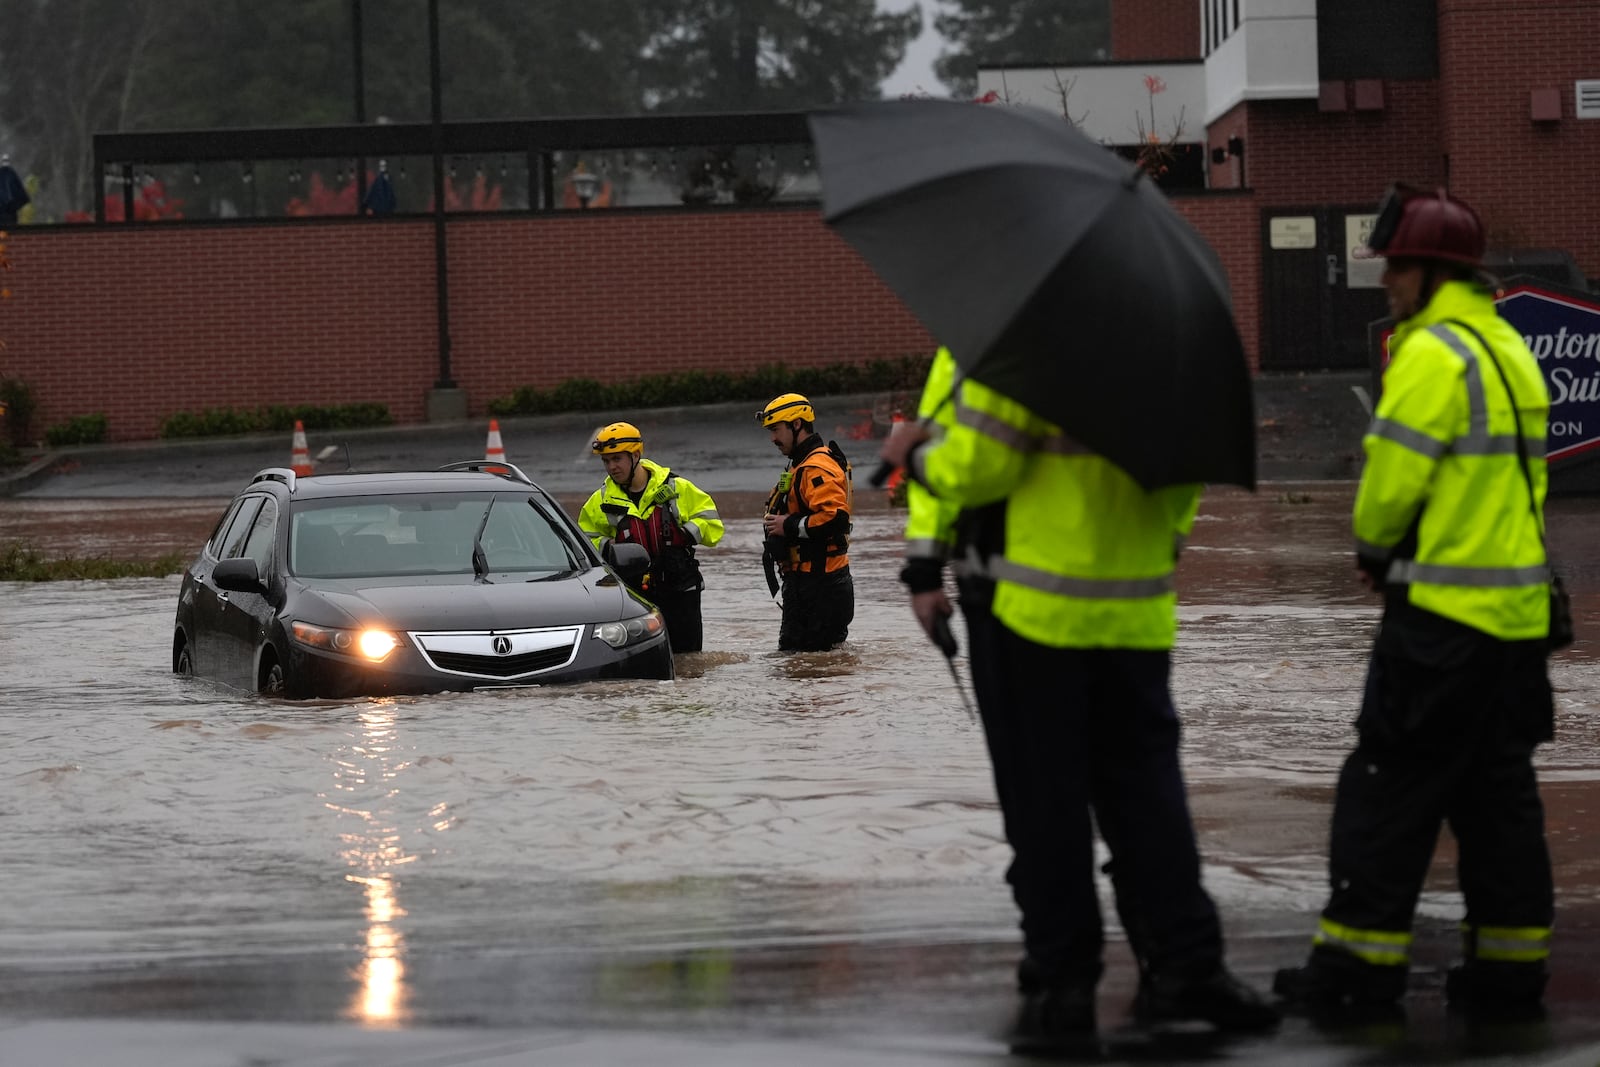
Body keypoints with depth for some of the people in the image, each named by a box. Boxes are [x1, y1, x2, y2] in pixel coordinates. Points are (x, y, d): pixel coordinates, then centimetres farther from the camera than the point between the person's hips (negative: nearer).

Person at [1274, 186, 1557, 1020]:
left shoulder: (1434, 353, -14)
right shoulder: (1510, 351, 15)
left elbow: (1393, 479, -15)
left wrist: (1374, 546, 6)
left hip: (1443, 612, -9)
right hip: (1515, 608, 9)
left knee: (1389, 786, -3)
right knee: (1497, 789, 12)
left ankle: (1359, 960, -1)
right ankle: (1510, 967, 13)